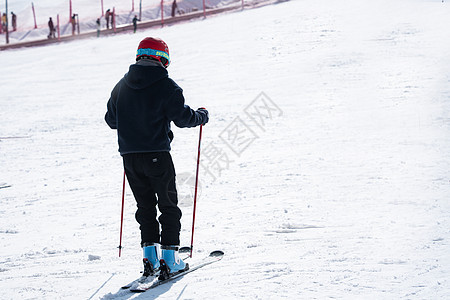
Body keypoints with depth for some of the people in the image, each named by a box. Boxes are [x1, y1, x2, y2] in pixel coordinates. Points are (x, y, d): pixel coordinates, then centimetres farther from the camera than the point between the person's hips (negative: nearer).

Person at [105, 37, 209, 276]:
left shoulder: (121, 87, 8)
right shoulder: (165, 86, -9)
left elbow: (111, 120, 16)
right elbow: (182, 117, -11)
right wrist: (202, 116, 9)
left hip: (129, 156, 4)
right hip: (157, 155, -4)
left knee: (145, 206, 15)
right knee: (168, 206, 5)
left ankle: (150, 253, 6)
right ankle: (169, 257, 0)